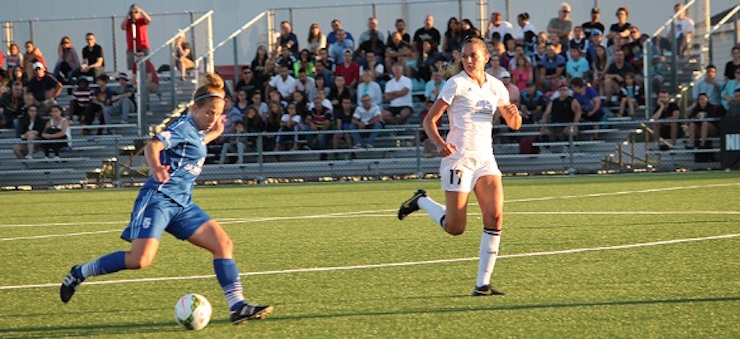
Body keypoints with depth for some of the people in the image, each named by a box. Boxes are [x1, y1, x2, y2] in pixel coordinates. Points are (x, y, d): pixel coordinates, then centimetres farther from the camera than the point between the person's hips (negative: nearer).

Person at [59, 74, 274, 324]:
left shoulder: (194, 130, 16)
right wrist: (155, 168, -50)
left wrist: (214, 133, 35)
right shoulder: (183, 127, -11)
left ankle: (237, 306, -4)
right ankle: (80, 273, -1)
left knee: (223, 244, -2)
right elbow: (153, 146, -29)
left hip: (182, 204, 9)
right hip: (159, 199, -9)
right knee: (140, 259, -20)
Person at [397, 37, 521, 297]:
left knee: (495, 217, -12)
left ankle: (482, 283, -6)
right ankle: (421, 201, 26)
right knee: (455, 228, -5)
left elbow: (514, 124, 18)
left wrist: (514, 114, -6)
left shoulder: (495, 87, 10)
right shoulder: (456, 84, -6)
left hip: (486, 159, 5)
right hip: (459, 158, -5)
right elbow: (429, 120, -7)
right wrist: (439, 143, -26)